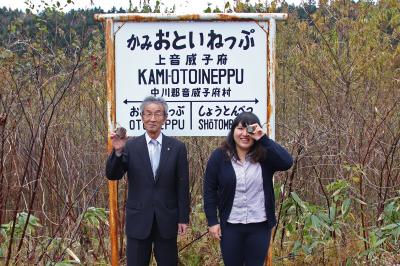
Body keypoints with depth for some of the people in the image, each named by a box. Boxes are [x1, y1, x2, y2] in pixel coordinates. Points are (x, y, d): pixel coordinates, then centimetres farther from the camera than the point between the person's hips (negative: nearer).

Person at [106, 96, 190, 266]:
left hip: (167, 220, 0)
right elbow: (112, 176, -7)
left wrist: (183, 218, -1)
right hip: (138, 220, 0)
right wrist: (118, 151, -23)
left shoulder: (177, 147, -1)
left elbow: (182, 186, 1)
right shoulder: (131, 146, -1)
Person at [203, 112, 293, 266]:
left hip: (260, 225, 0)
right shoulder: (219, 156, -3)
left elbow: (287, 163, -22)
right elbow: (209, 190, -1)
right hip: (230, 226, 0)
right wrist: (212, 221, -5)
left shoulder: (264, 155, -4)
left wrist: (263, 139, -24)